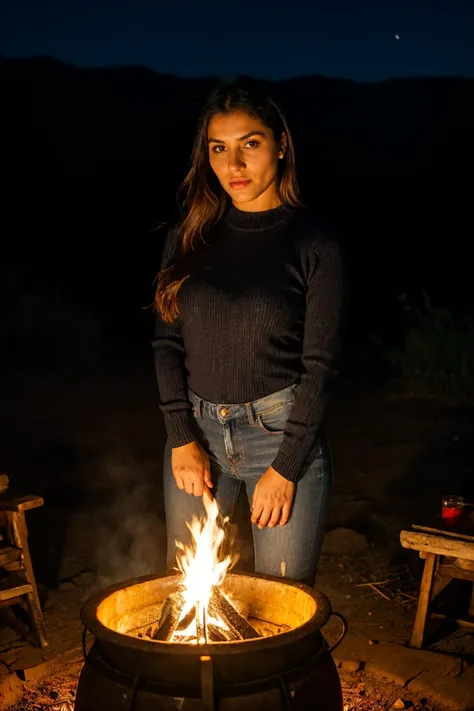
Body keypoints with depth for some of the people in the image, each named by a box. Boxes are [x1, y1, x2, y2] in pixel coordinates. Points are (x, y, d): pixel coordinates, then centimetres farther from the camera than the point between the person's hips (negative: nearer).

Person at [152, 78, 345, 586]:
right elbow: (167, 343, 5)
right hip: (197, 430, 3)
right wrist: (182, 438, -4)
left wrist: (286, 468, -10)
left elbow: (319, 366, -7)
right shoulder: (189, 238, 4)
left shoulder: (314, 246, -6)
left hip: (282, 431, -3)